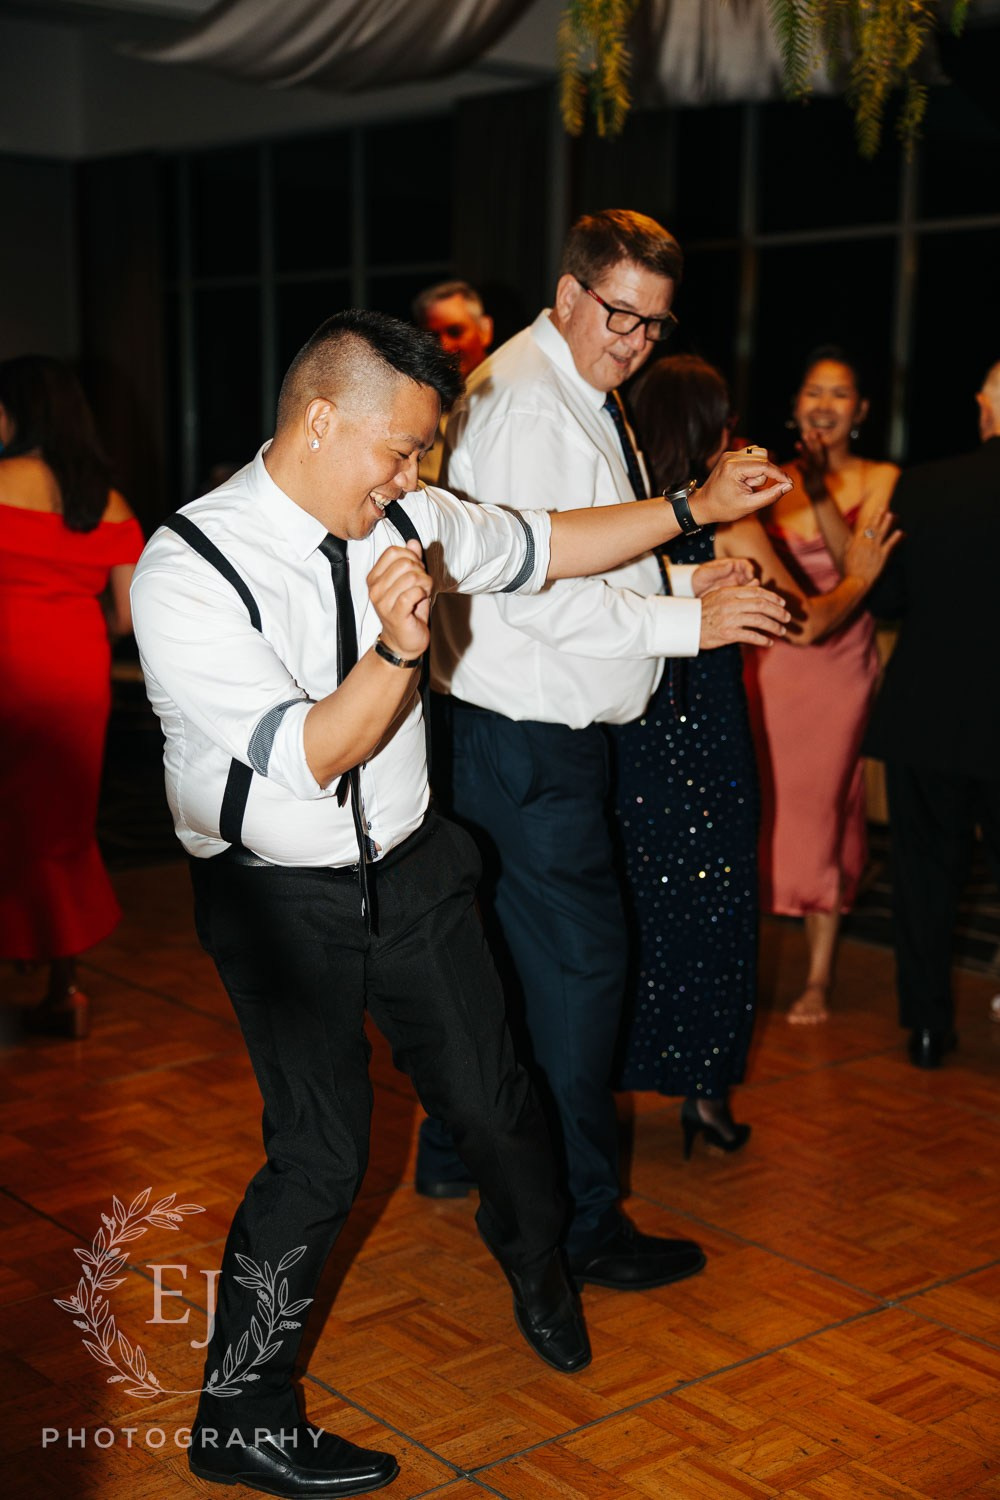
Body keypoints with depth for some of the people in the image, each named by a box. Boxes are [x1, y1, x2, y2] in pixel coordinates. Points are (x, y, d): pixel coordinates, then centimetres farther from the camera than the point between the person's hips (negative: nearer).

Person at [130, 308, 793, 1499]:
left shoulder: (402, 519, -5)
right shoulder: (187, 572, -21)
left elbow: (543, 547, 12)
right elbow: (309, 757, -25)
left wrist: (698, 506, 12)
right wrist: (396, 646, -37)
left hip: (410, 867, 5)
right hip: (280, 900, -5)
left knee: (491, 1098, 13)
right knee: (321, 1153, -6)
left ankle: (537, 1267, 47)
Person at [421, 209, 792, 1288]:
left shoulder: (582, 398, 16)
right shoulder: (526, 400, -17)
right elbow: (535, 590, -25)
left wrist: (681, 579, 7)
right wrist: (687, 621, -22)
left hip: (523, 726, 11)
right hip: (528, 734, -11)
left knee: (502, 944, 20)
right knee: (578, 958, -5)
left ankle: (457, 1151, 36)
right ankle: (580, 1222, 6)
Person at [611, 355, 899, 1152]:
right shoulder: (731, 529, -12)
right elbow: (805, 625, -2)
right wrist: (860, 576, 16)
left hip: (621, 740, 4)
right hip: (706, 750, -4)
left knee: (624, 910, 15)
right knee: (711, 909, 9)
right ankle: (707, 1092, 17)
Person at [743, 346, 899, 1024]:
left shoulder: (879, 480, 0)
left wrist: (821, 494, -20)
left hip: (838, 662, -3)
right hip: (769, 658, 3)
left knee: (822, 807, -2)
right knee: (757, 807, 2)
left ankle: (821, 976, 7)